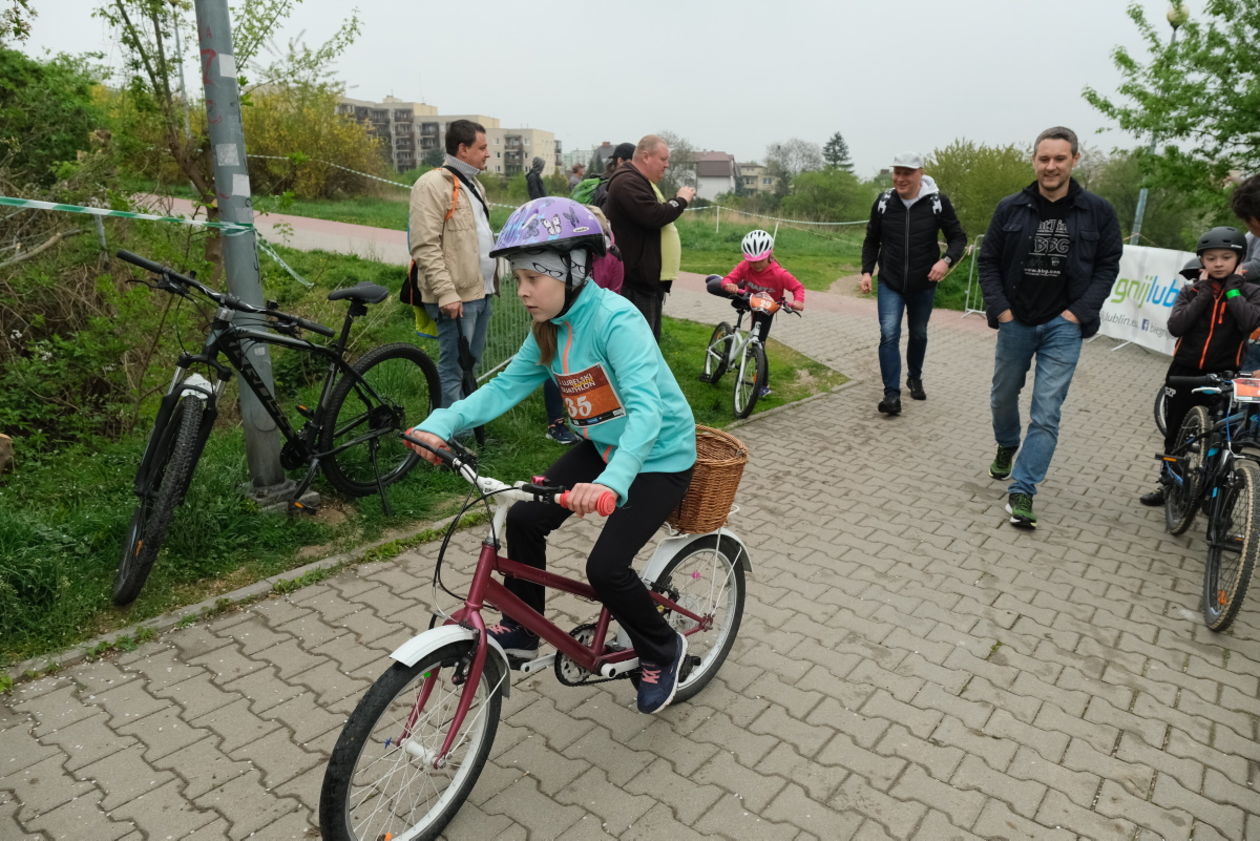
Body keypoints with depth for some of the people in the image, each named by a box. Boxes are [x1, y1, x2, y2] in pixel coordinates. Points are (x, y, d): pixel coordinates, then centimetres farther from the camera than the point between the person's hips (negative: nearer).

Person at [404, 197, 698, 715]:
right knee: (524, 517, -3)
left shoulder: (615, 320, -28)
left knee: (605, 566, -16)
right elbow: (505, 386, -6)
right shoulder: (549, 329, -3)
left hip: (660, 457, -7)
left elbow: (646, 409, -39)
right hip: (603, 447, 8)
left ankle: (662, 650, 13)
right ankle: (520, 632, 18)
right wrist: (441, 424, -21)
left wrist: (612, 481, -55)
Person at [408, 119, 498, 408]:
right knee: (453, 369, -3)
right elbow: (425, 246, -18)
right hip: (457, 297, -9)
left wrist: (491, 279, 19)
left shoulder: (473, 183, 19)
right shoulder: (433, 184, -11)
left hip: (481, 292, 9)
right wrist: (446, 293, -23)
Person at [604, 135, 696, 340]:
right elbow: (653, 216, -26)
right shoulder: (628, 182, -16)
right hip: (637, 281, -11)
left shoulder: (640, 182, 20)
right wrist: (681, 200, -13)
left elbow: (659, 211, 24)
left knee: (650, 338, 17)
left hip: (649, 279, 11)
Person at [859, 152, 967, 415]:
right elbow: (871, 240, 8)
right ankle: (892, 394, -11)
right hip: (890, 284, 0)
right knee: (889, 334, -14)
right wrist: (866, 271, -2)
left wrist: (947, 259, -22)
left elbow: (958, 237, -3)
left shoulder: (938, 202, -9)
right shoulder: (883, 202, -3)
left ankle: (914, 378, 40)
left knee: (918, 334, 17)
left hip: (923, 285, 0)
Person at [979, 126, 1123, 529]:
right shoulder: (1011, 208, -1)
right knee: (1003, 396, 17)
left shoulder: (1097, 211, -2)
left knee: (1046, 412, -6)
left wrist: (1080, 311, -8)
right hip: (1015, 322, 2)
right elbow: (988, 261, 4)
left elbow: (1108, 265, 3)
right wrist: (1000, 308, -6)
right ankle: (1006, 447, 47)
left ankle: (1022, 491, -1)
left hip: (1063, 326, -2)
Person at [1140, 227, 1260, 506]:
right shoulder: (1191, 290, 2)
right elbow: (1175, 326, -15)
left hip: (1223, 376, -1)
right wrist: (1204, 290, -13)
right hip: (1184, 372, 1)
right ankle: (1168, 484, 26)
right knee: (1175, 433, 12)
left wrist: (1231, 286, -12)